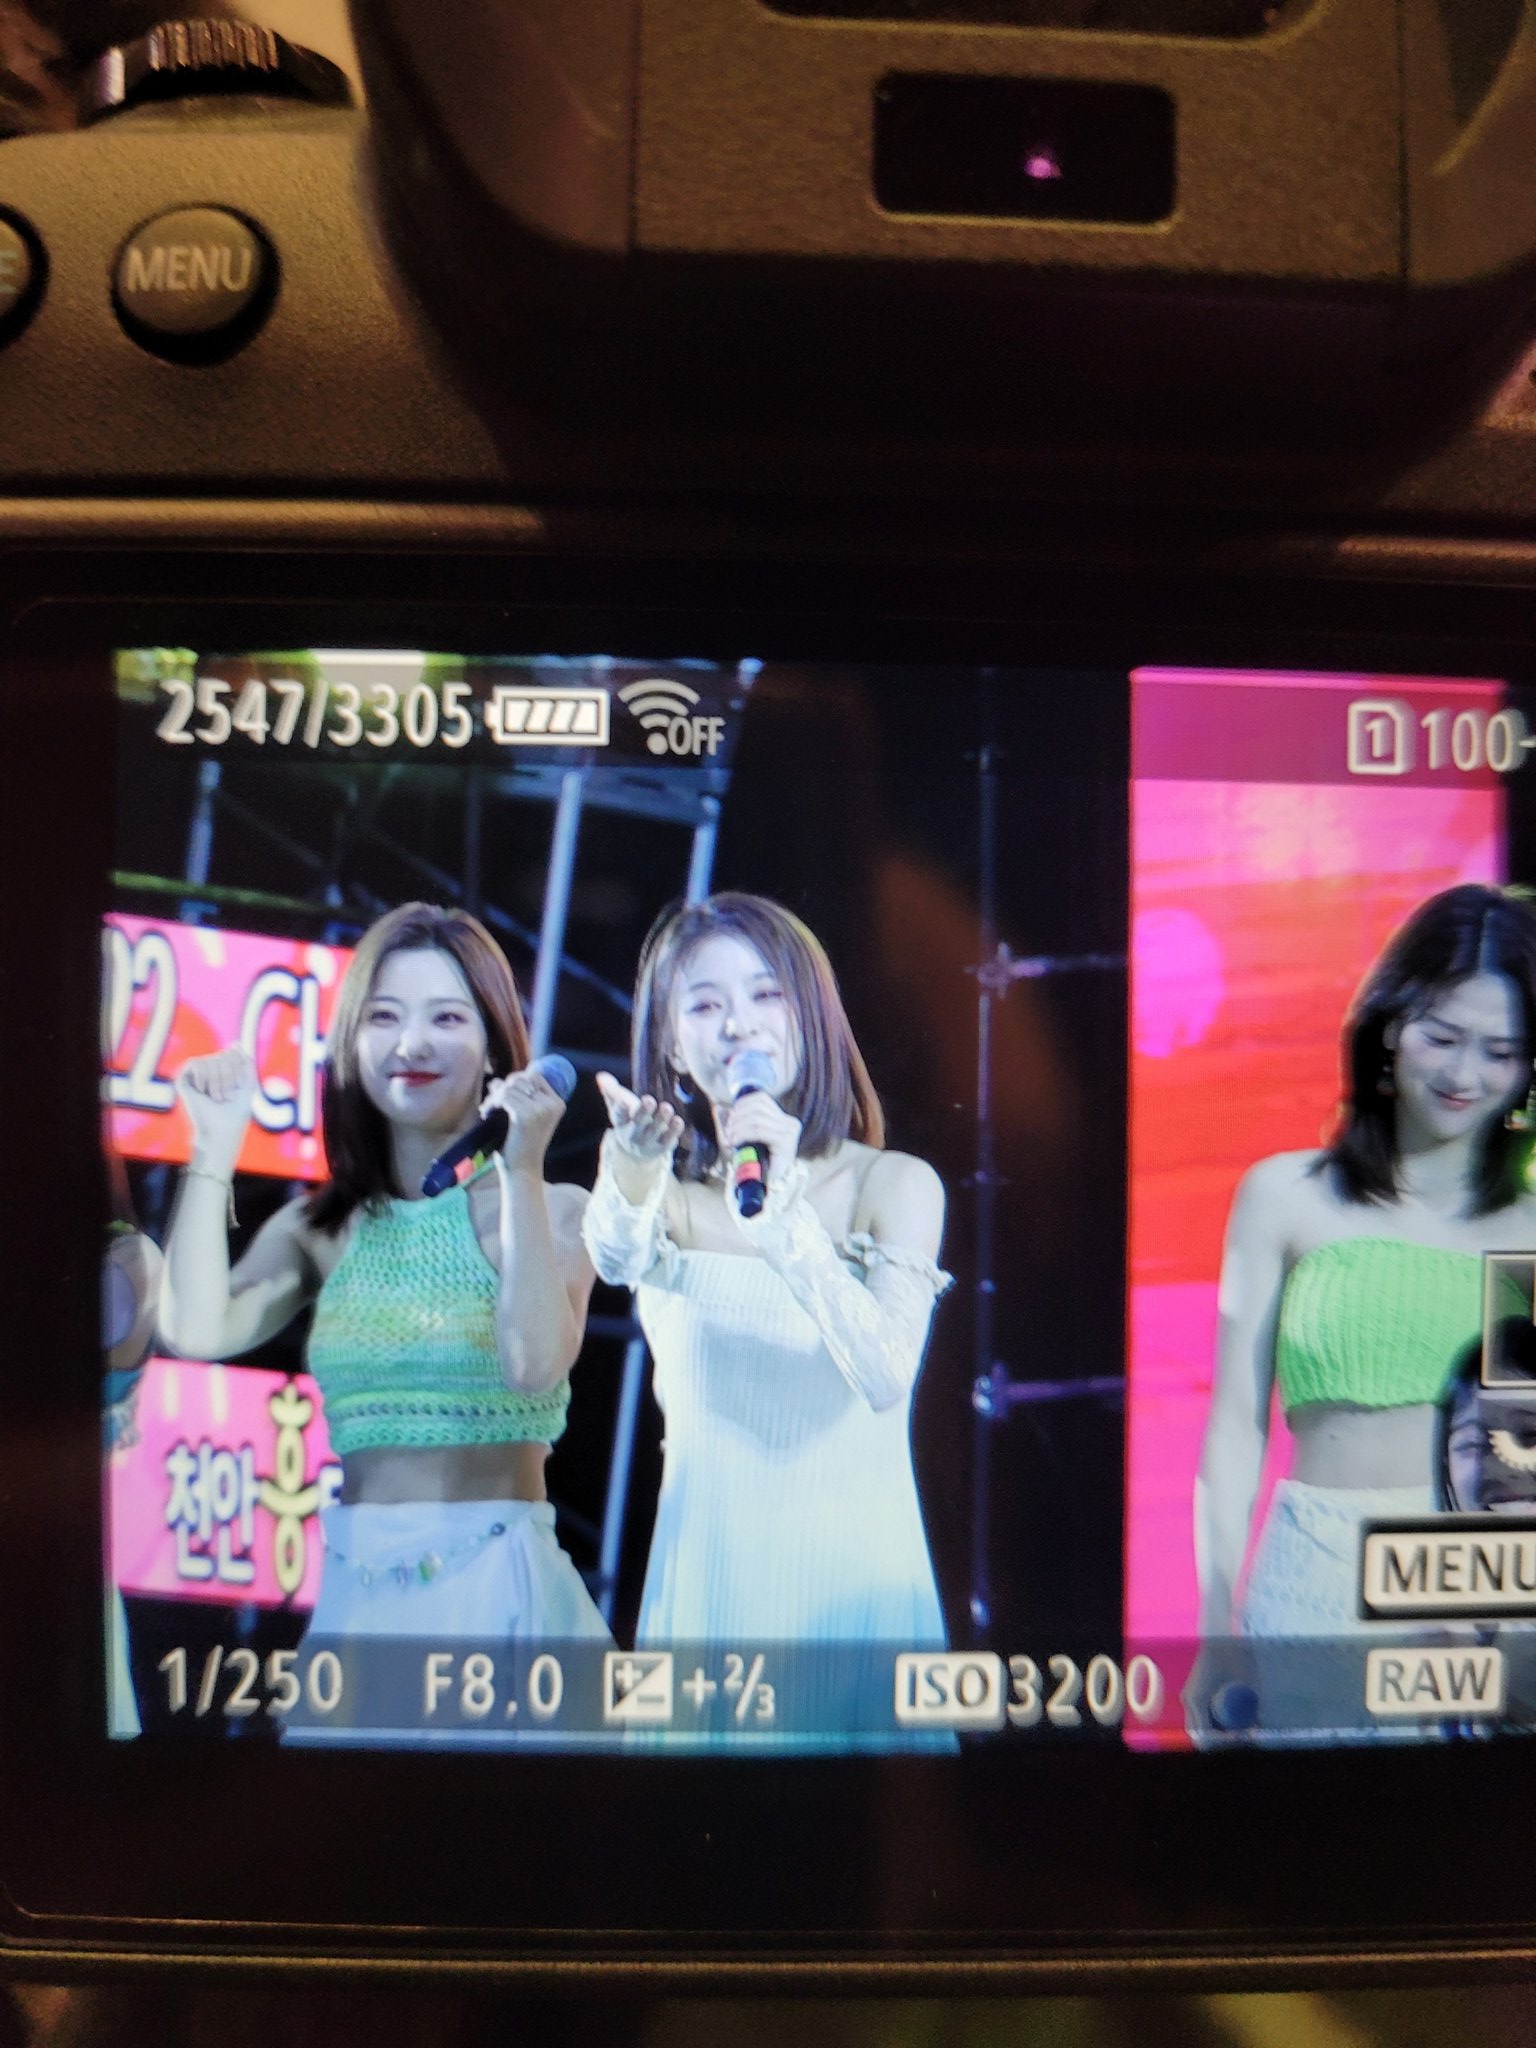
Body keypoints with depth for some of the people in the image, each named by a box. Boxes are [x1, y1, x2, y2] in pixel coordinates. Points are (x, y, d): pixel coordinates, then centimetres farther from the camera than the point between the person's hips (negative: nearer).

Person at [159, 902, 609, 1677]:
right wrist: (215, 1148, -4)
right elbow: (196, 1330, -10)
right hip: (357, 1591, 3)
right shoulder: (319, 1228, 5)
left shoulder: (554, 1210, -5)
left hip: (498, 1583, -3)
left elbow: (536, 1365, -20)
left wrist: (522, 1171, -21)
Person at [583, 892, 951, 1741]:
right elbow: (617, 1257, -24)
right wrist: (633, 1169, -46)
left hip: (857, 1577, -1)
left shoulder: (896, 1184, -5)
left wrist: (782, 1206, -30)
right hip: (710, 1578, 1)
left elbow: (886, 1378, -20)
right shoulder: (671, 1194, 0)